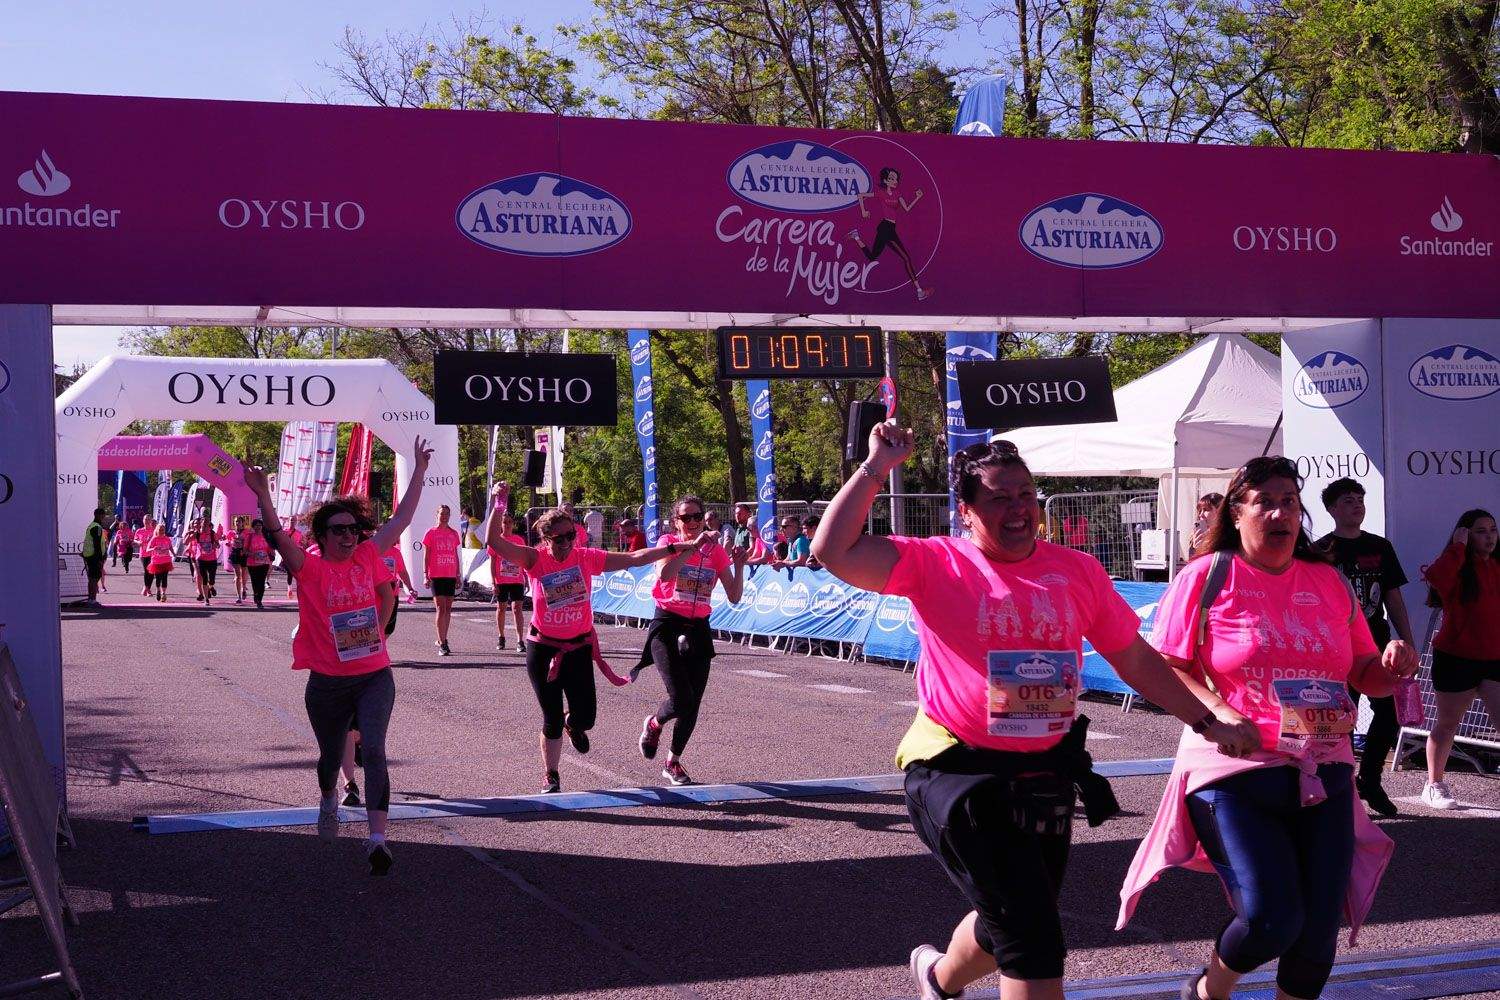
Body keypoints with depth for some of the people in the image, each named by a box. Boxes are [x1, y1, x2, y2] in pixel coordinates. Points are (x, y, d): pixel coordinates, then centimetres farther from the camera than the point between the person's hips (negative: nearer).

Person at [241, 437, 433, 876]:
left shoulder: (369, 557, 2)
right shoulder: (310, 568, -8)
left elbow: (401, 518, 10)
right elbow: (278, 536, -24)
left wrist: (419, 471, 14)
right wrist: (262, 495, -39)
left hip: (375, 677, 1)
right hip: (328, 684, -1)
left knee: (374, 749, -16)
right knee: (332, 755, 19)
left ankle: (377, 838, -20)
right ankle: (329, 800, 53)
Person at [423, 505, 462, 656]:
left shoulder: (453, 534, 13)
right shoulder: (431, 533, 0)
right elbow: (426, 556, -2)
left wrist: (458, 575, 14)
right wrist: (425, 575, -10)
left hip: (451, 576, 5)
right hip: (436, 576, -5)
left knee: (448, 609, 8)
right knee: (441, 608, -11)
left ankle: (441, 640, 19)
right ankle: (442, 644, -12)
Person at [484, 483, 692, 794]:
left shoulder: (586, 558, -6)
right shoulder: (535, 560, -12)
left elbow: (633, 558, -4)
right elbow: (493, 541, -23)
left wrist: (677, 548, -6)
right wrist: (500, 503, -28)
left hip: (579, 648, 2)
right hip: (543, 650, -2)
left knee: (585, 716, -1)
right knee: (552, 720, 3)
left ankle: (574, 726, 39)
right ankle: (551, 778, 25)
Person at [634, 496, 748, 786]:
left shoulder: (715, 550, 7)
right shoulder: (668, 542, -2)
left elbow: (734, 598, 4)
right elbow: (664, 574, -25)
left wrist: (739, 566, -10)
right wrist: (694, 545, -24)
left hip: (698, 630, 4)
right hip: (667, 626, -4)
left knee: (693, 704, 5)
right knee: (680, 699, -20)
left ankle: (673, 763, 26)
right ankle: (654, 724, 15)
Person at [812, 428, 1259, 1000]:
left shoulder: (1076, 571, 5)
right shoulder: (936, 565, -8)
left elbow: (1136, 659, 12)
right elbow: (834, 552, -19)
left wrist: (1209, 722, 9)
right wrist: (877, 467, -15)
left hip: (1046, 777, 6)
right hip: (962, 775, -5)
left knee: (1011, 926, 21)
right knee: (1033, 933, -13)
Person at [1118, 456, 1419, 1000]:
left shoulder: (1329, 582, 12)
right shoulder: (1206, 577, -3)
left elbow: (1366, 675, 18)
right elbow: (1163, 667, -6)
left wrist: (1392, 666, -4)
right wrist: (1216, 712, -20)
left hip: (1323, 778, 5)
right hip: (1235, 776, -5)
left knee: (1319, 927, 4)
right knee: (1272, 918, -16)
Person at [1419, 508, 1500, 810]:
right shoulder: (1457, 567, -9)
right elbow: (1436, 576, -33)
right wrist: (1458, 547, -23)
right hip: (1457, 658, -4)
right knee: (1447, 724, 9)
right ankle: (1434, 785, 23)